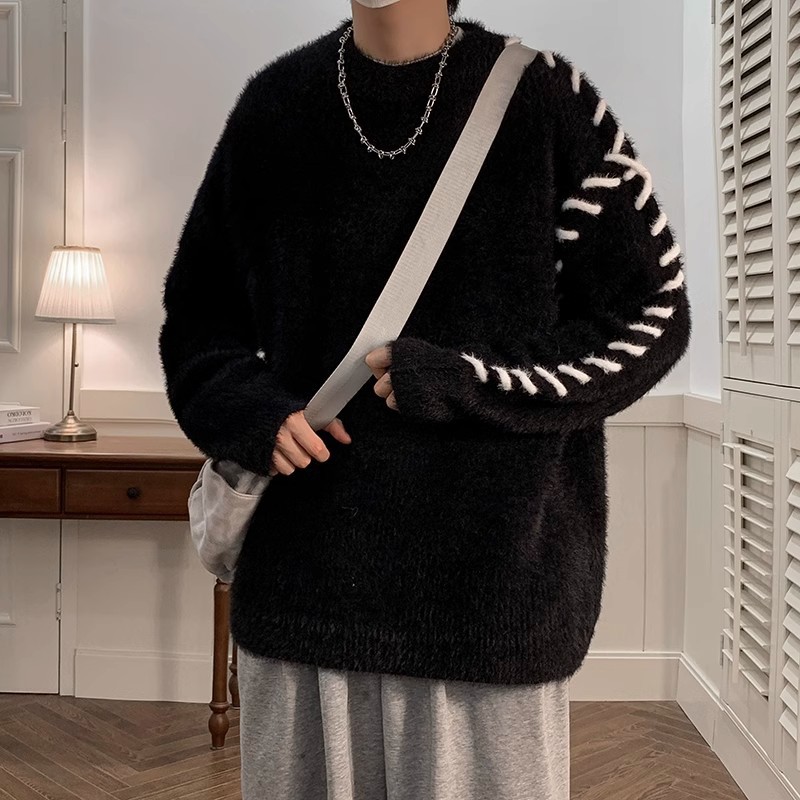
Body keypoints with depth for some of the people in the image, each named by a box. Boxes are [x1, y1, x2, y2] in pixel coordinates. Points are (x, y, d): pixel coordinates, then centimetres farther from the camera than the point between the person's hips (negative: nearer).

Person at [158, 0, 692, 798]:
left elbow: (655, 314, -1)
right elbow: (196, 311, 14)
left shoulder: (545, 97, -2)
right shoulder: (274, 104, 6)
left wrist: (464, 382, -12)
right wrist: (248, 405, -7)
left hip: (495, 569, -2)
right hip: (306, 571, 3)